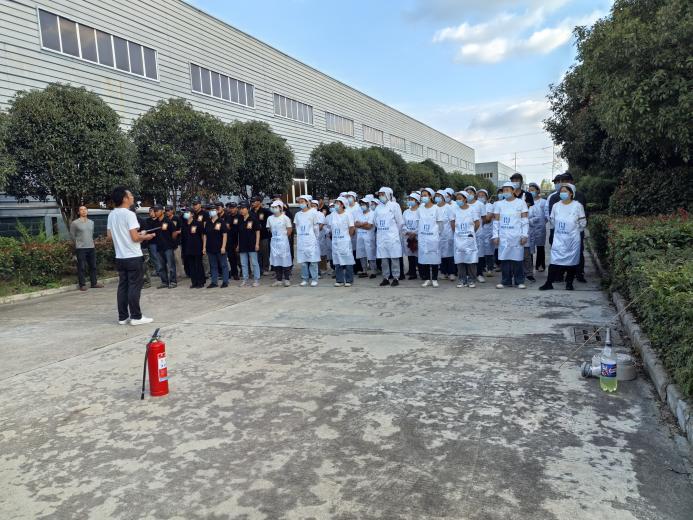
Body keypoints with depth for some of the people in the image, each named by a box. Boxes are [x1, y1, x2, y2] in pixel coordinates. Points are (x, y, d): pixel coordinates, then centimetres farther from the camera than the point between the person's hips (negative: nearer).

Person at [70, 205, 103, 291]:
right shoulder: (75, 223, -5)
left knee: (93, 266, 9)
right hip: (80, 248, -5)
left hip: (91, 247, 5)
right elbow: (72, 235, 3)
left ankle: (94, 283, 17)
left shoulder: (91, 222, 11)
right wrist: (78, 242, 10)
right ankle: (82, 285, 4)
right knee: (81, 267, -2)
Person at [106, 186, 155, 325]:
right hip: (133, 257, -7)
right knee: (134, 287, -2)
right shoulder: (129, 214, -15)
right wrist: (145, 237, 0)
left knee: (123, 286, 10)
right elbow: (135, 238, -18)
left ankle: (123, 317, 14)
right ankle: (136, 317, 2)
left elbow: (110, 235, 15)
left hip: (120, 257, 7)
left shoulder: (111, 215, 9)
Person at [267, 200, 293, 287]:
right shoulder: (270, 218, 7)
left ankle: (287, 279, 7)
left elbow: (289, 230, -4)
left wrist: (283, 237, 1)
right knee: (275, 260, 5)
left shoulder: (285, 218, -7)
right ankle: (279, 279, 12)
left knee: (285, 260, -1)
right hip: (274, 241, 5)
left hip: (283, 241, -5)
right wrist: (275, 236, 8)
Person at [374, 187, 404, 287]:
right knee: (383, 259, 5)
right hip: (381, 236, 4)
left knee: (394, 258, -2)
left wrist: (396, 233, 6)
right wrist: (380, 231, 11)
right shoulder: (378, 207, 12)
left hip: (392, 237, -4)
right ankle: (386, 278, 13)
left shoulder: (394, 205, -1)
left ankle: (395, 278, 4)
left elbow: (400, 222, 0)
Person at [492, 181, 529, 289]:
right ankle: (506, 281, 8)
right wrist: (495, 235, 4)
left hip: (516, 236, -2)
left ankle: (520, 281, 6)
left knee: (517, 258, -2)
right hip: (503, 236, 2)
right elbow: (496, 221, 10)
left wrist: (524, 235, -5)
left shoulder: (521, 203, 5)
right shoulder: (499, 204, 11)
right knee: (504, 258, 1)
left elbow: (525, 221, 1)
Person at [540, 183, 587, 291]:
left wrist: (575, 231, 9)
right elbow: (552, 222, 14)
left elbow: (582, 223, 3)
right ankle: (549, 283, -1)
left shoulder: (577, 206, -4)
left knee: (572, 261, 5)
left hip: (572, 239, -1)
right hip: (559, 239, 2)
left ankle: (569, 283, 15)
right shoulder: (556, 206, 4)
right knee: (555, 260, -3)